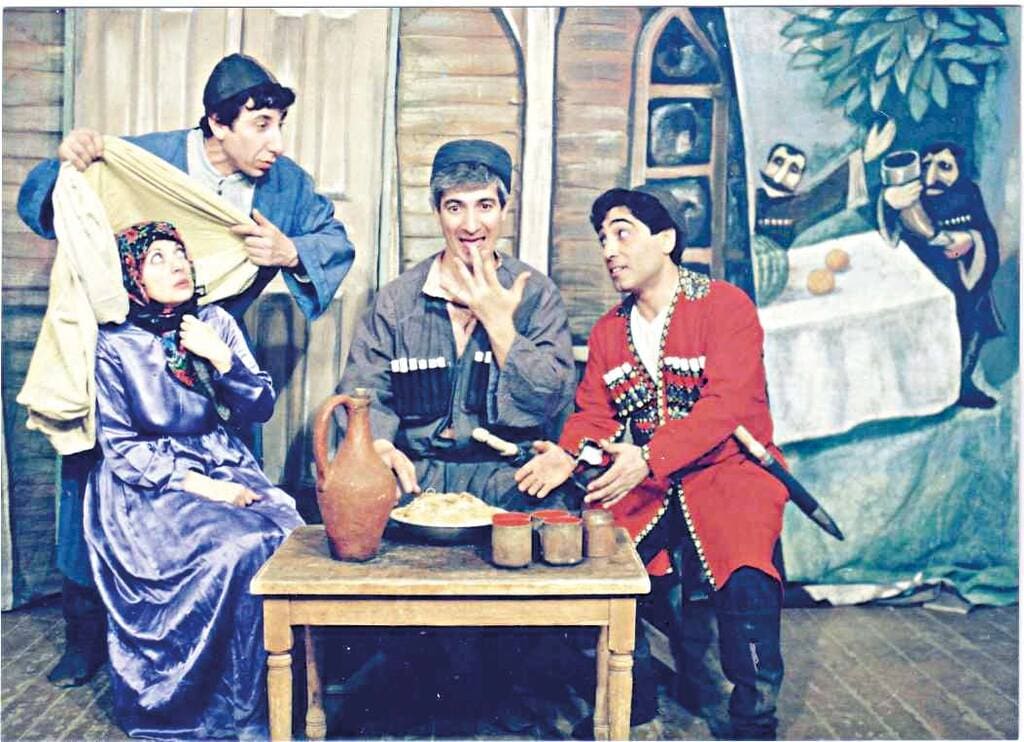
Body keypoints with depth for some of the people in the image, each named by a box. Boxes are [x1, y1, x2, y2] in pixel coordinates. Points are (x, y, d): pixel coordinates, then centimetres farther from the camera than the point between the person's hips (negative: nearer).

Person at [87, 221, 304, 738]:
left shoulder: (216, 324, 7)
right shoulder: (114, 345, -2)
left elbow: (260, 409, 6)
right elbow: (121, 448, -5)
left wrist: (221, 358, -11)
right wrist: (197, 485, -16)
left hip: (226, 470, 4)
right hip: (150, 486, -4)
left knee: (290, 535, -25)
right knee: (240, 548, -30)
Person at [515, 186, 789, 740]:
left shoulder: (725, 305, -5)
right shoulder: (608, 330, 15)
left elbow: (727, 403, -17)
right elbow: (594, 414, 9)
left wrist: (650, 458, -30)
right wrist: (568, 455, -15)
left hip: (728, 469, -5)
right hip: (641, 483, 5)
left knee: (746, 580, -30)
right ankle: (631, 695, 5)